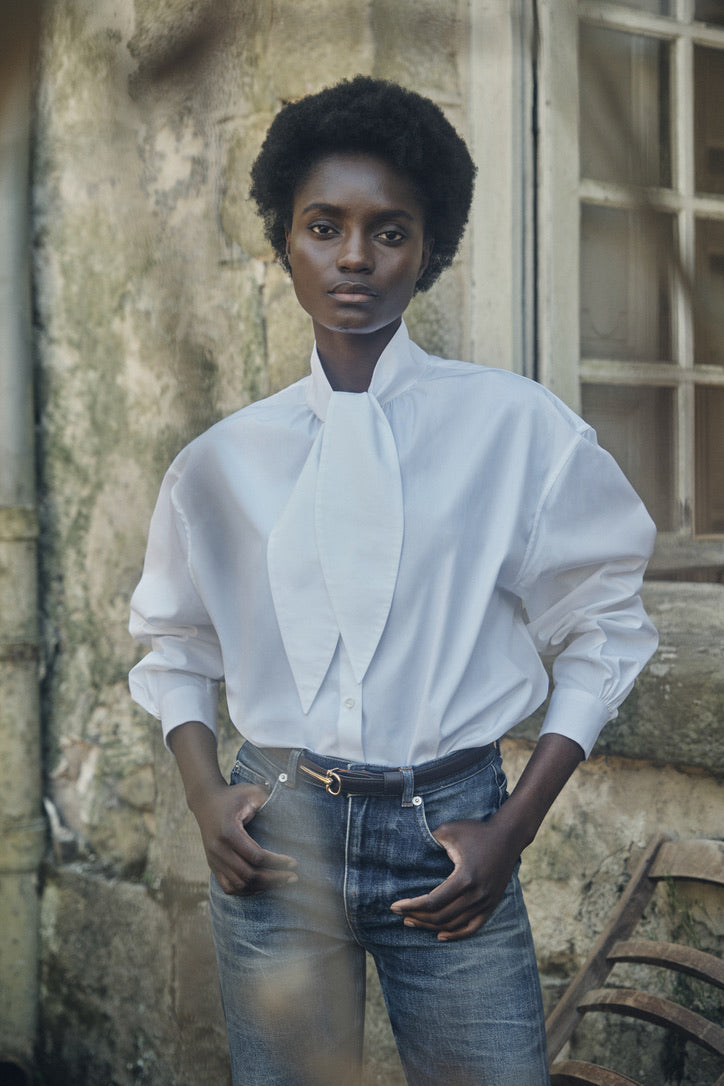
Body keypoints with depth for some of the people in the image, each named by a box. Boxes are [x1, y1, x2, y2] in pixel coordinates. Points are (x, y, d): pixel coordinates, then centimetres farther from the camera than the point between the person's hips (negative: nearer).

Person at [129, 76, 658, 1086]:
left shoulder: (519, 427, 0)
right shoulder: (223, 460, 6)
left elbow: (604, 630, 3)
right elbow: (174, 642, 17)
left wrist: (514, 830, -4)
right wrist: (204, 795, 1)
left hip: (448, 836, -1)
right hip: (276, 838, 2)